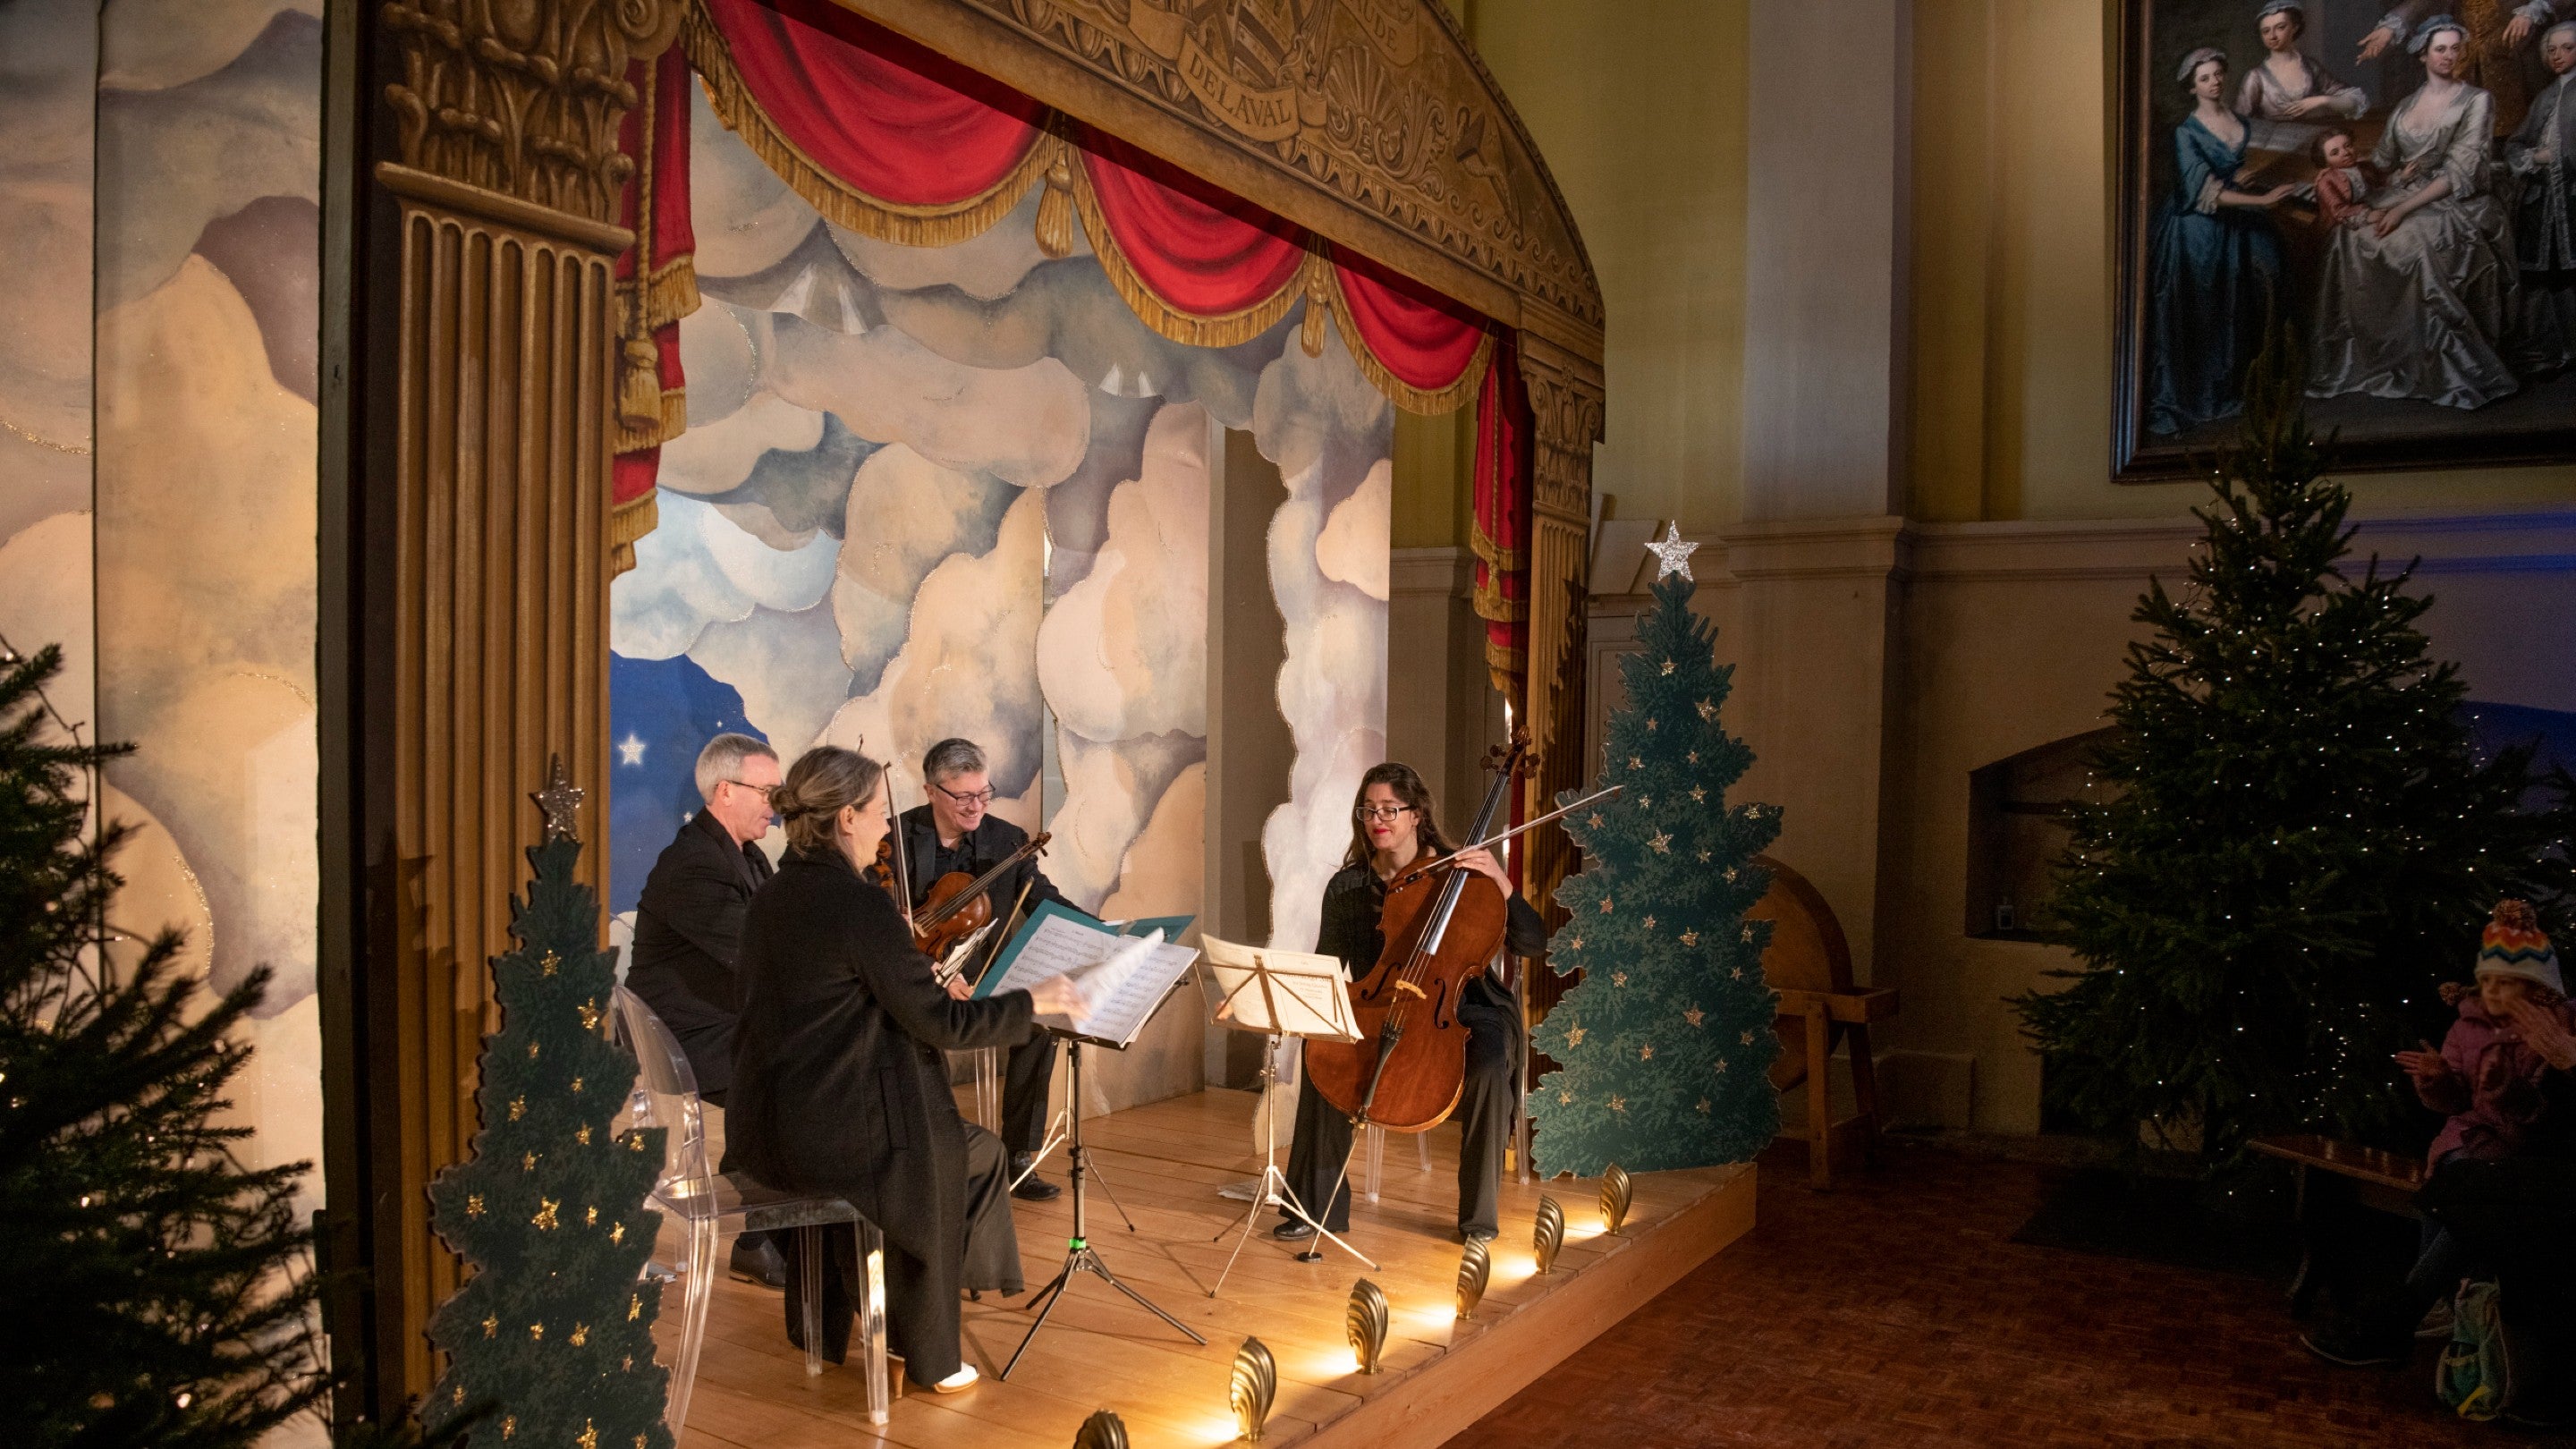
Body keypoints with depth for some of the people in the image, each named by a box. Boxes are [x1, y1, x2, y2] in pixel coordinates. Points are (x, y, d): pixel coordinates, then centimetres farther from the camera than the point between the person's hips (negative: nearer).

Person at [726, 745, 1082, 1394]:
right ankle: (927, 1356, 30)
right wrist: (1032, 1000, -3)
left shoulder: (772, 896, 6)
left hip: (764, 1129, 8)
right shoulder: (860, 904, -20)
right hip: (831, 1136, -8)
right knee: (974, 1151, 17)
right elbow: (943, 1026, -16)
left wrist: (927, 991, 22)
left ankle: (827, 1316, 37)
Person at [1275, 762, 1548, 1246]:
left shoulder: (1461, 875, -4)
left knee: (1490, 1065, -34)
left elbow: (1533, 943, -9)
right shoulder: (1346, 888, 3)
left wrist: (1503, 886, -25)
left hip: (1460, 1011, -2)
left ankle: (1480, 1214, -13)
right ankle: (1320, 1205, -14)